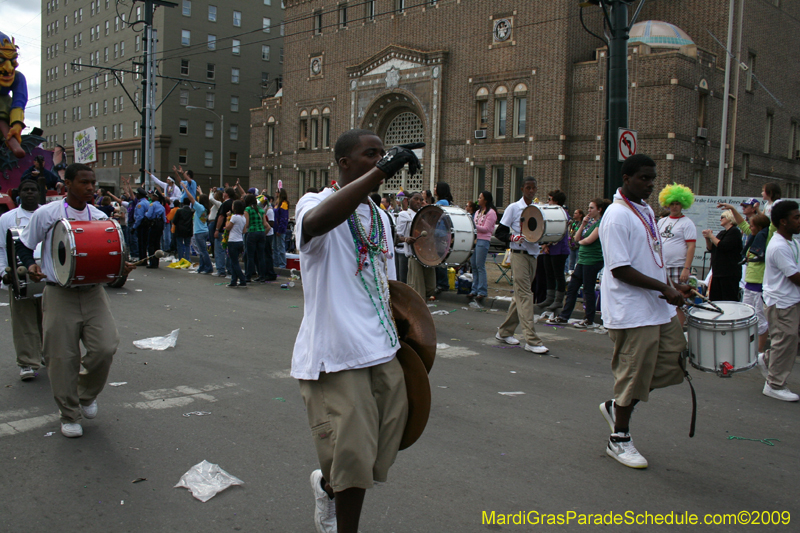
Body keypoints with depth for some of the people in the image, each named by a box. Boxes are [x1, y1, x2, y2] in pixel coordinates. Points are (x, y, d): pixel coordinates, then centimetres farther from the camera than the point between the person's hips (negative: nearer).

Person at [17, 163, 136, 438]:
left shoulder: (100, 217, 7)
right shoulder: (46, 214, -4)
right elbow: (24, 246, 6)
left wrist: (121, 268, -4)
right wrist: (30, 265, -14)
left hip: (93, 293, 3)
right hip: (59, 295, -3)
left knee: (105, 348, -9)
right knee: (62, 357, 0)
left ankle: (87, 394, 21)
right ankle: (70, 415, 19)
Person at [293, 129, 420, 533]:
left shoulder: (379, 216, 16)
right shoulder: (315, 203, -8)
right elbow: (318, 221, -35)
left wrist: (396, 335, 23)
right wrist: (381, 171, -40)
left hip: (382, 350, 8)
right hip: (335, 352, -7)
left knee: (381, 450, 15)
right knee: (353, 458, -5)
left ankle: (327, 484, 44)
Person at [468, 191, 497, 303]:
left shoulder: (491, 212, -6)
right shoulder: (478, 212, 20)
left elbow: (486, 229, -12)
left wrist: (473, 226, -15)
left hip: (483, 241, -8)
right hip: (474, 239, 8)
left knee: (480, 266, -9)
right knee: (473, 265, 7)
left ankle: (482, 291, -4)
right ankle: (475, 290, 13)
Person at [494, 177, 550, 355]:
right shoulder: (513, 208, -2)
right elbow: (499, 232, -4)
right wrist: (514, 237, -22)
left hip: (533, 256, 6)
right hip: (519, 255, -6)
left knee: (520, 296, 11)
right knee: (525, 295, -12)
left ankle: (504, 331, 24)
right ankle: (532, 340, -14)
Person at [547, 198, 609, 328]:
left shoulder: (601, 223, -10)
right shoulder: (590, 221, 16)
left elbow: (589, 240, -18)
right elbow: (577, 237, 10)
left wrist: (581, 241, 2)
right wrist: (583, 224, -1)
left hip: (593, 260, -9)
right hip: (583, 259, 9)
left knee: (588, 290, -2)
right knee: (572, 287, 9)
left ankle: (589, 321, 8)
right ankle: (563, 317, 16)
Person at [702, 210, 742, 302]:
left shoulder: (734, 231, -6)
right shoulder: (722, 233, 21)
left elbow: (723, 246, -18)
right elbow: (710, 248, 18)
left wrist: (711, 236, -8)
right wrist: (707, 238, 1)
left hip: (729, 274, -9)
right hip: (718, 272, 9)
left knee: (730, 300, -10)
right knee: (714, 299, 6)